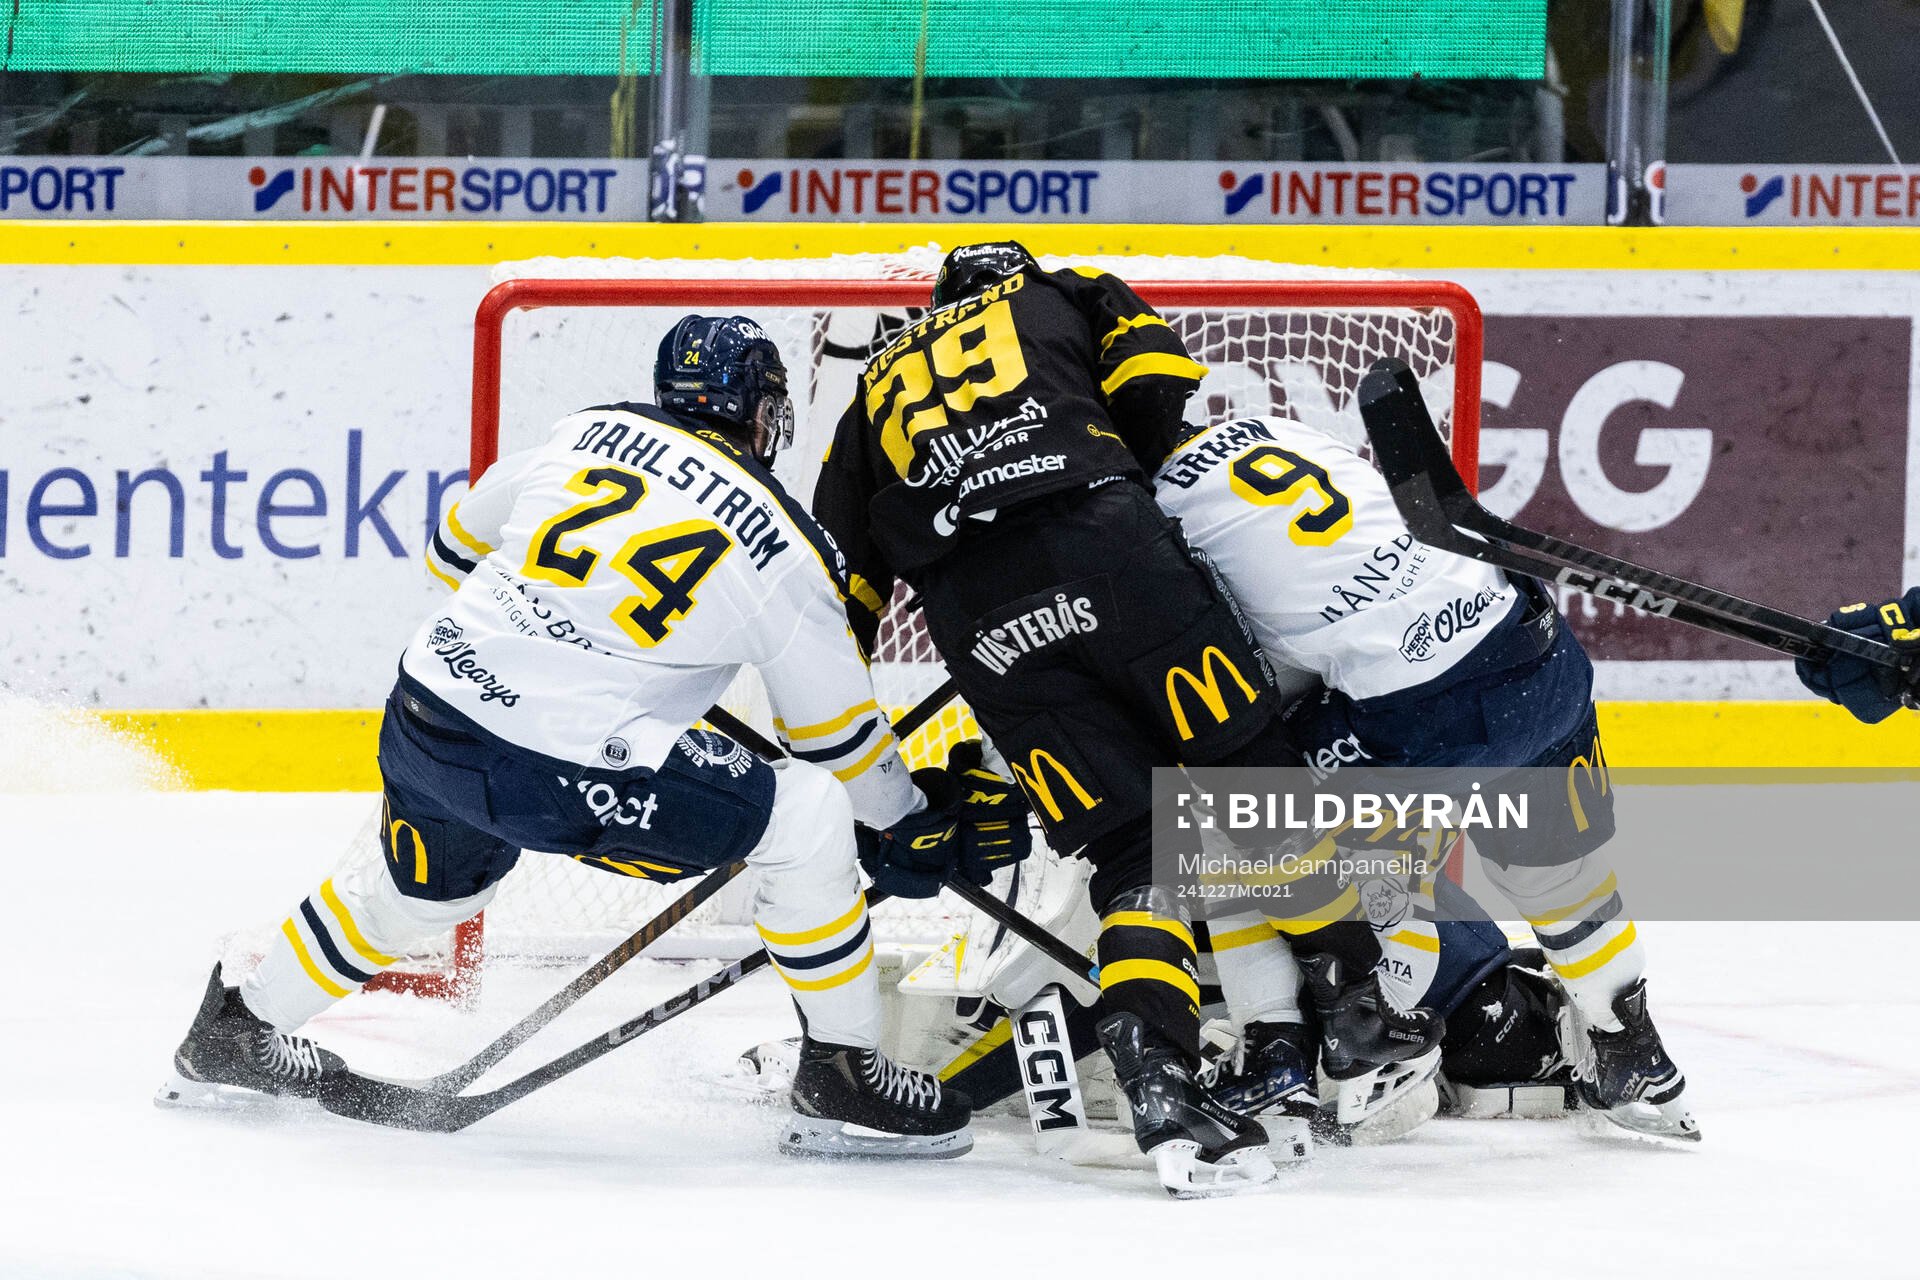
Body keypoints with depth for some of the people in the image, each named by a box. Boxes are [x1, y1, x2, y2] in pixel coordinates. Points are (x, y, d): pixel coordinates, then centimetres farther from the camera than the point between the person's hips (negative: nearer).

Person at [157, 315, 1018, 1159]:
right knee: (808, 820, 5)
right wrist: (921, 821, 27)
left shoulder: (591, 434, 11)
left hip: (429, 710, 6)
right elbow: (839, 736, 10)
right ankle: (841, 1080, 9)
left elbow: (457, 546, 23)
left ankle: (235, 1032, 49)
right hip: (566, 774, -6)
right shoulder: (784, 552, 1)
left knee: (422, 885, 34)